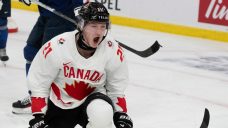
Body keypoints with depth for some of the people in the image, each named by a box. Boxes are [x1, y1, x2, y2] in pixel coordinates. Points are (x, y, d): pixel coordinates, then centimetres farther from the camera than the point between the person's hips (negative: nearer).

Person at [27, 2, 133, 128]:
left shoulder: (113, 51, -18)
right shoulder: (56, 47, -24)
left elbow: (117, 88, 0)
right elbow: (38, 84, -12)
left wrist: (121, 114, -9)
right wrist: (38, 117, -17)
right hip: (59, 105, 1)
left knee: (102, 113, -35)